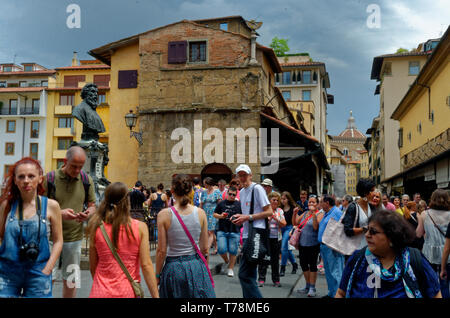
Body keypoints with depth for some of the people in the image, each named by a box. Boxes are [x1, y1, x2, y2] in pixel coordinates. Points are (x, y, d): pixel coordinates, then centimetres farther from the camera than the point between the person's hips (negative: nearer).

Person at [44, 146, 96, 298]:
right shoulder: (49, 179, -7)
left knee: (70, 281, 12)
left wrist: (87, 214, -13)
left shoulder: (87, 180, 4)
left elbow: (92, 206, 10)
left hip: (74, 238, 3)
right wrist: (59, 213, -23)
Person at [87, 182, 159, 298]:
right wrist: (156, 296, -4)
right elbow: (146, 265, -10)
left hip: (101, 292, 1)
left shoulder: (97, 228, -5)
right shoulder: (140, 227, -9)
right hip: (128, 292, -1)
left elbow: (92, 266, 4)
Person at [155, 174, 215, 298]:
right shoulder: (200, 213, -5)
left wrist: (157, 275, 5)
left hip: (173, 267, -1)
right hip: (196, 265, 1)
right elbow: (205, 249, 1)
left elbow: (161, 250, -7)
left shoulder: (164, 214, -10)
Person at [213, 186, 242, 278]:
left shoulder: (239, 204, 7)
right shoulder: (221, 203, 9)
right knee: (221, 249, -9)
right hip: (222, 230, 1)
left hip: (234, 231, 0)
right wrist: (220, 216, -7)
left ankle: (230, 268, 17)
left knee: (233, 251, 1)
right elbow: (214, 214, 13)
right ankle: (226, 260, 23)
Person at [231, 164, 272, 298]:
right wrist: (240, 217, 7)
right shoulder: (242, 192, 19)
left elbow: (269, 212, -11)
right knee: (249, 274, 15)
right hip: (246, 235, 9)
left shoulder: (257, 188, -7)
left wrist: (248, 217, -14)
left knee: (244, 274, -13)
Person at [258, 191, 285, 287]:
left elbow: (284, 224, 2)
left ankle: (276, 280, 14)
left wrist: (276, 218, -12)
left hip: (276, 238, 3)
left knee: (275, 259, 6)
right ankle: (261, 279, 4)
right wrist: (269, 218, -17)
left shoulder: (280, 211, 10)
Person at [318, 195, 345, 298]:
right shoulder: (325, 214, 20)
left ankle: (337, 294, -5)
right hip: (324, 247, 10)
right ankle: (331, 292, 23)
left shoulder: (337, 212, -11)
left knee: (335, 272, -7)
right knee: (328, 271, 15)